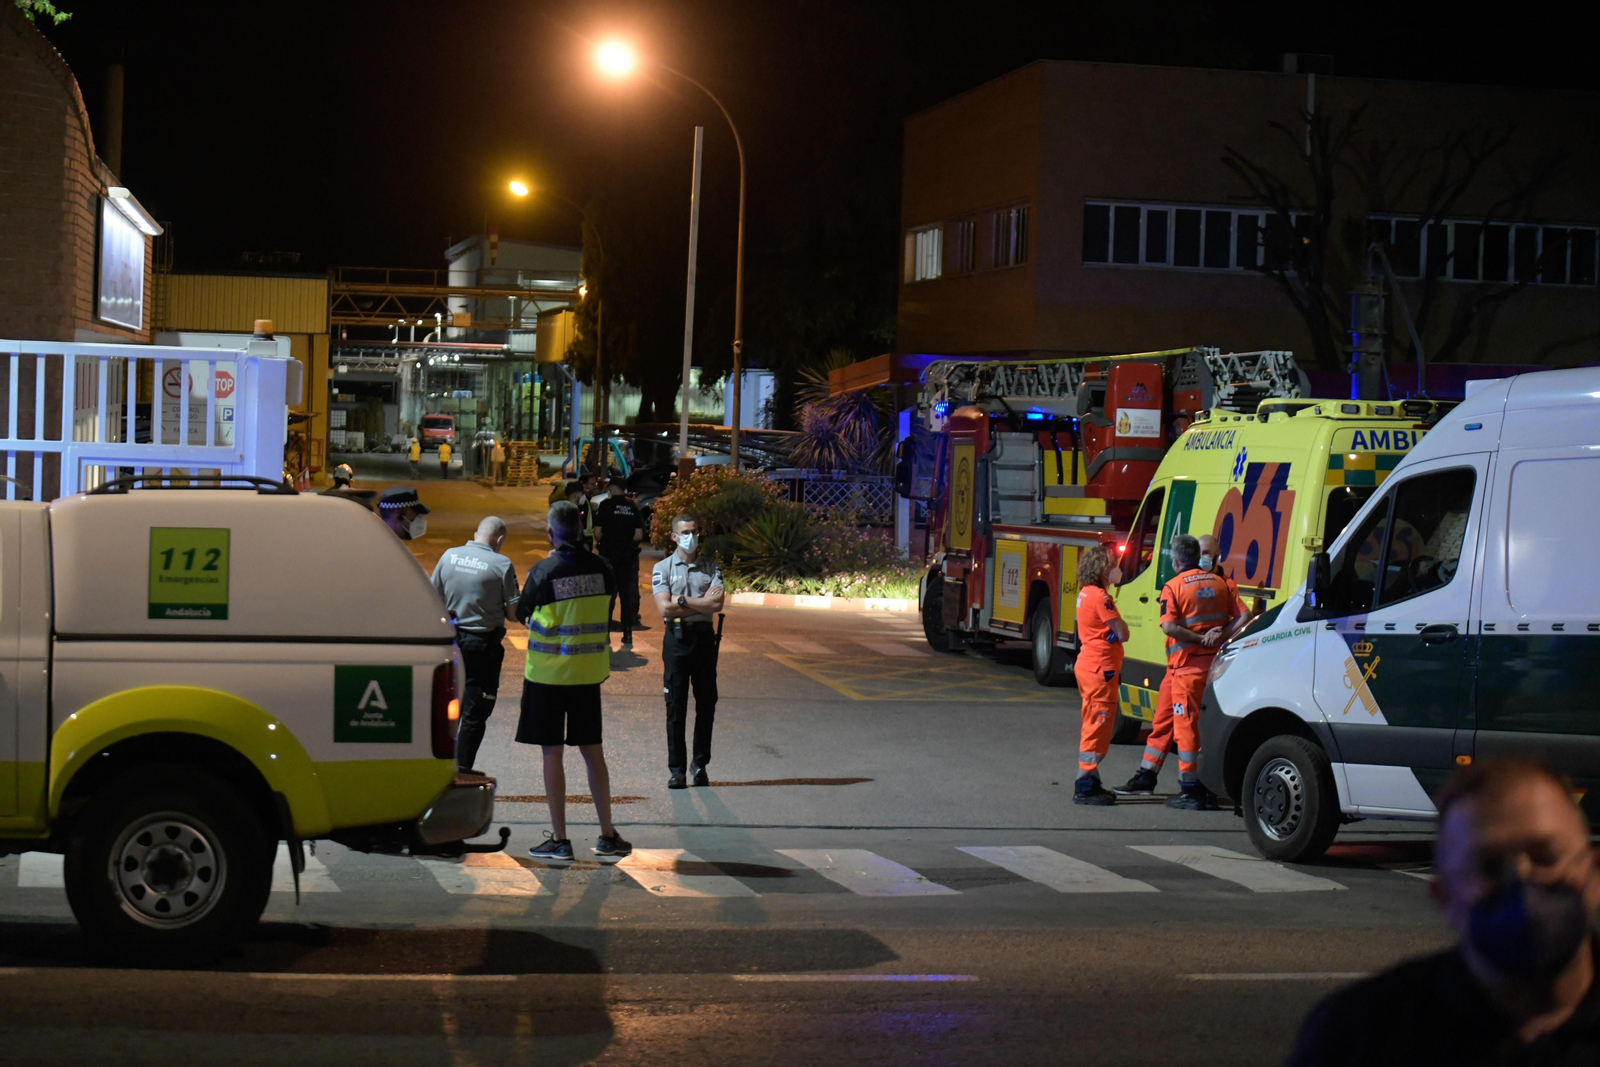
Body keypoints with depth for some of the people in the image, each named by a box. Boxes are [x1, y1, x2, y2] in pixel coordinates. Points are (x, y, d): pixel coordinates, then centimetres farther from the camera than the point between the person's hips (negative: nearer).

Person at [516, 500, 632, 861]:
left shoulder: (543, 571, -14)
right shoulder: (599, 567, -2)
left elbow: (522, 613, 1)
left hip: (549, 672, -4)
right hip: (589, 671, 4)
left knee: (552, 753, 2)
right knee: (592, 750, 12)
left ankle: (559, 839, 2)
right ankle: (607, 835, 16)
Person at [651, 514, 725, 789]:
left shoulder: (711, 567, 8)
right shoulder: (663, 568, 3)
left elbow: (717, 604, -7)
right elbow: (664, 608, -10)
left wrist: (682, 600, -9)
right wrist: (702, 603, -7)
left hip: (705, 637, 2)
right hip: (676, 639, -2)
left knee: (706, 703, 4)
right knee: (676, 705, 0)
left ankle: (700, 764, 16)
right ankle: (676, 768, 4)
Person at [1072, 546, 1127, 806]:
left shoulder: (1086, 593, 12)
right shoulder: (1100, 597, -18)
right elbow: (1122, 634, -18)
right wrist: (1119, 625, 0)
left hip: (1087, 665, 10)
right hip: (1100, 667, -10)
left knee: (1094, 725, 17)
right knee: (1099, 726, -7)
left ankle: (1090, 784, 23)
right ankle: (1085, 787, -7)